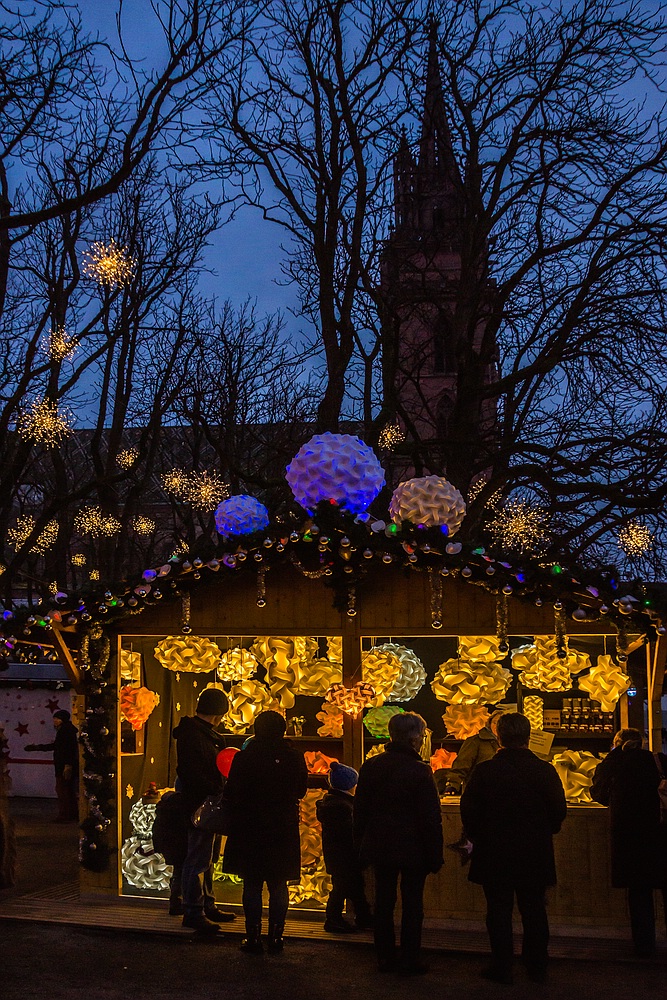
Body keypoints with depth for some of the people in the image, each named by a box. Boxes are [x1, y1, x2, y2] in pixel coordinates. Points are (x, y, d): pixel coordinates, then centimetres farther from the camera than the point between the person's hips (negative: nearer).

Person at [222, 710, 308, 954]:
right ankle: (276, 936, 13)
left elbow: (232, 794, -7)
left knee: (252, 885, 6)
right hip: (284, 831, 2)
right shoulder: (295, 758, -5)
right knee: (278, 885, 11)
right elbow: (301, 790, 8)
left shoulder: (244, 758, -12)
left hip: (250, 830, -2)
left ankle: (253, 937, 7)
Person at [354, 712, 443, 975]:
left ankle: (385, 956, 19)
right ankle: (410, 959, 10)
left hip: (380, 847, 5)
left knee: (383, 902, 13)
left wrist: (363, 846, 15)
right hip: (412, 849, -5)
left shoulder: (370, 767, 0)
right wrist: (435, 855, -7)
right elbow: (431, 818, -14)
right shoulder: (419, 771, -16)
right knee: (412, 904, 6)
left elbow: (360, 810, 7)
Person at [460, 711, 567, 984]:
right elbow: (559, 811, -2)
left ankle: (501, 967, 11)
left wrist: (479, 837, 11)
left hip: (494, 852, -1)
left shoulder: (484, 771, -11)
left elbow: (468, 811, -6)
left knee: (499, 911, 8)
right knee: (534, 910, 13)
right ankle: (537, 967, 20)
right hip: (535, 855, 1)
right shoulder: (545, 771, -9)